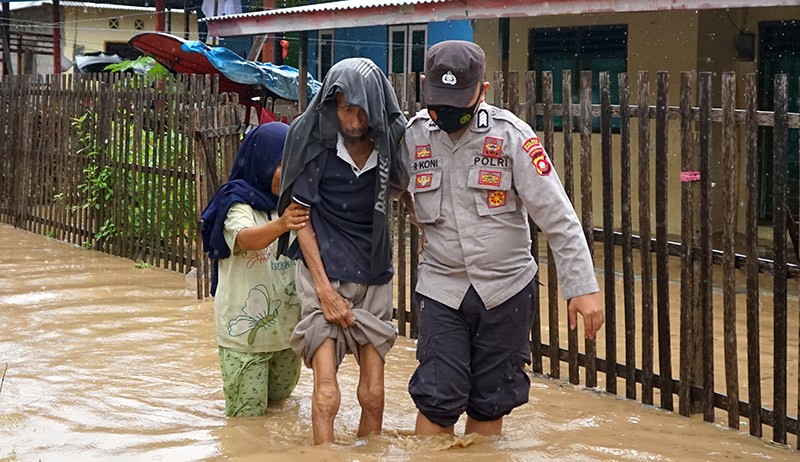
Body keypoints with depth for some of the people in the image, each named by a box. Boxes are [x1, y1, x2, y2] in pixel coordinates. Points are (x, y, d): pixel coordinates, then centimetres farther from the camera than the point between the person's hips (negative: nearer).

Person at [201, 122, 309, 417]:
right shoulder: (239, 204, -13)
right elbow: (246, 238, -34)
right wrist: (280, 225, -53)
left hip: (286, 325, 6)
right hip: (245, 329, -6)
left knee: (279, 398, 20)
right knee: (248, 415, 2)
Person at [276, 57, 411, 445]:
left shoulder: (390, 140, -5)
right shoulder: (312, 137, -11)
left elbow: (406, 190, 15)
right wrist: (324, 289, -10)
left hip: (374, 277, 3)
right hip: (324, 272, -3)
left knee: (373, 396, 5)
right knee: (326, 397, -9)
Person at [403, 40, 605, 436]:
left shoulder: (511, 135, -11)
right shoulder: (414, 134, -3)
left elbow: (558, 217, -12)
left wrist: (582, 287, -15)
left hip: (506, 289, -1)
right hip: (442, 288, 1)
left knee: (490, 403, 9)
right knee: (437, 400, -6)